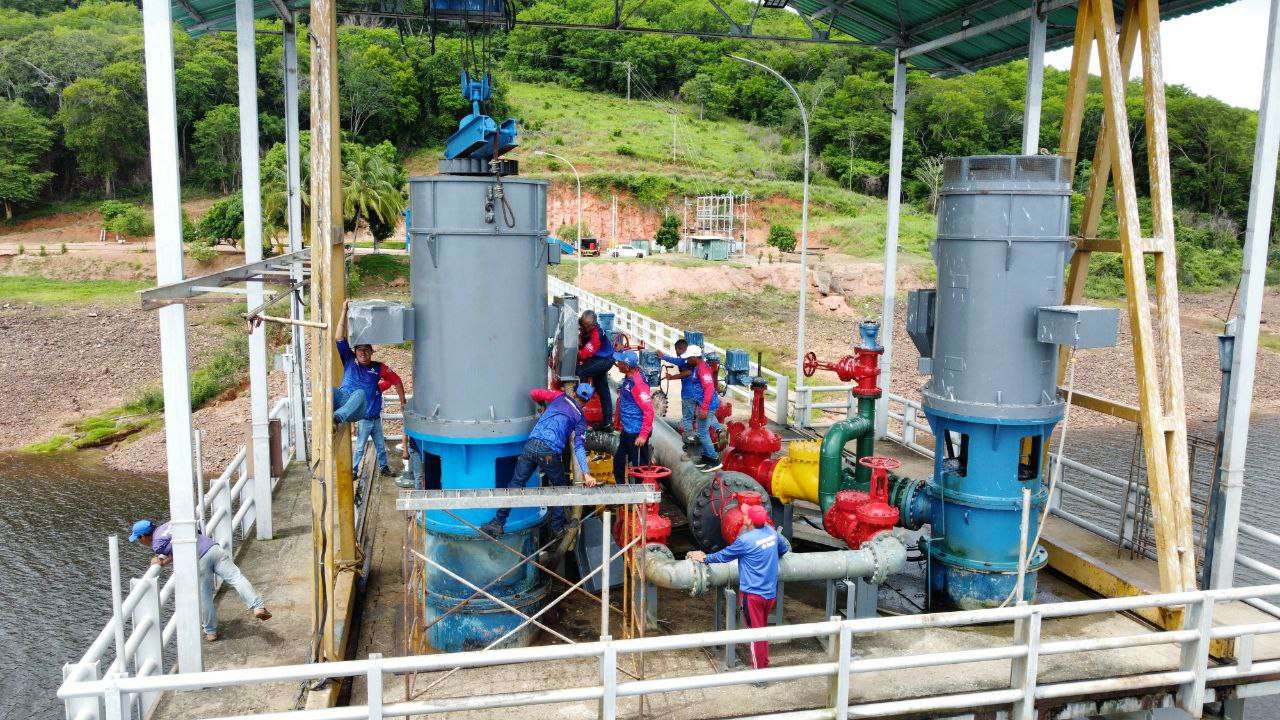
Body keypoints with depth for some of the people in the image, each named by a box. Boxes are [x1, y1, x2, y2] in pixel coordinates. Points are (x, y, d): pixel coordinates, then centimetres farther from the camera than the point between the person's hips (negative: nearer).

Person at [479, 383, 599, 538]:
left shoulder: (561, 397, 19)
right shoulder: (580, 418, 14)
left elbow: (534, 393, 19)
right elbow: (579, 447, 2)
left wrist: (543, 404, 40)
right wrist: (586, 474, -3)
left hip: (531, 445, 2)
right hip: (550, 452, -2)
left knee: (515, 484, 8)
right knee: (560, 488, 21)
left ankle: (497, 523, 6)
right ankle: (557, 527, 23)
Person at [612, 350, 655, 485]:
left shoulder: (637, 383, -23)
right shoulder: (627, 379, 6)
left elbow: (649, 411, -24)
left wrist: (643, 435, -23)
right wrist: (617, 422, 23)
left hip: (637, 433, -10)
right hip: (627, 431, 10)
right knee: (618, 461, 20)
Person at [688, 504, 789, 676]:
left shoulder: (745, 540, -18)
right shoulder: (771, 532, 1)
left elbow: (724, 555, -4)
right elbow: (785, 547, 21)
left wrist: (705, 558, 11)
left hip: (753, 593, -7)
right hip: (770, 592, 7)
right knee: (762, 629, 20)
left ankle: (760, 670, 8)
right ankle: (764, 664, 29)